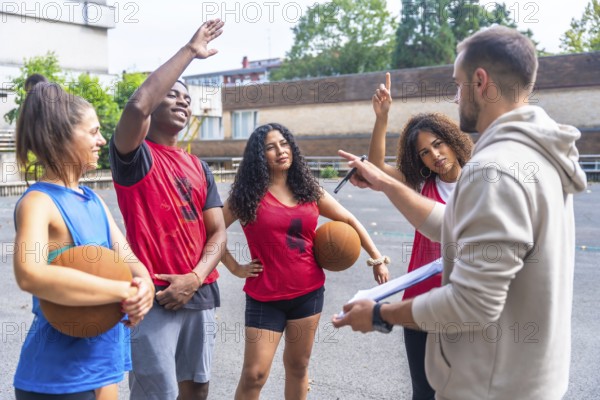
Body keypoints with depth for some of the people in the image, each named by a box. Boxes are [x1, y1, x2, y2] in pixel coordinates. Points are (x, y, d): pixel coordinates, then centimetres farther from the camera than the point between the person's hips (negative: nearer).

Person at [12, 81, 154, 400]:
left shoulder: (93, 200, 8)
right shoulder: (38, 203, -17)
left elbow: (128, 259, 3)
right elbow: (30, 275, -35)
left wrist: (143, 285, -20)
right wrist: (127, 292, -30)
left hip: (102, 361, 8)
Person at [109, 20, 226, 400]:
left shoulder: (199, 166, 13)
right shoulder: (135, 157, -5)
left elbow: (218, 231, 8)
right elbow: (137, 106, -27)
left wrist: (195, 277, -10)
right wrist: (190, 51, -19)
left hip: (200, 293, 6)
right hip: (154, 294, -6)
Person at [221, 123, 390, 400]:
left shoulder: (308, 190, 5)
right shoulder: (248, 194, -6)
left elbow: (349, 221, 11)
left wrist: (377, 259, 7)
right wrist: (235, 268, -7)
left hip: (309, 292, 4)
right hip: (265, 297, -3)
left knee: (298, 366, 15)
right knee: (254, 374, -3)